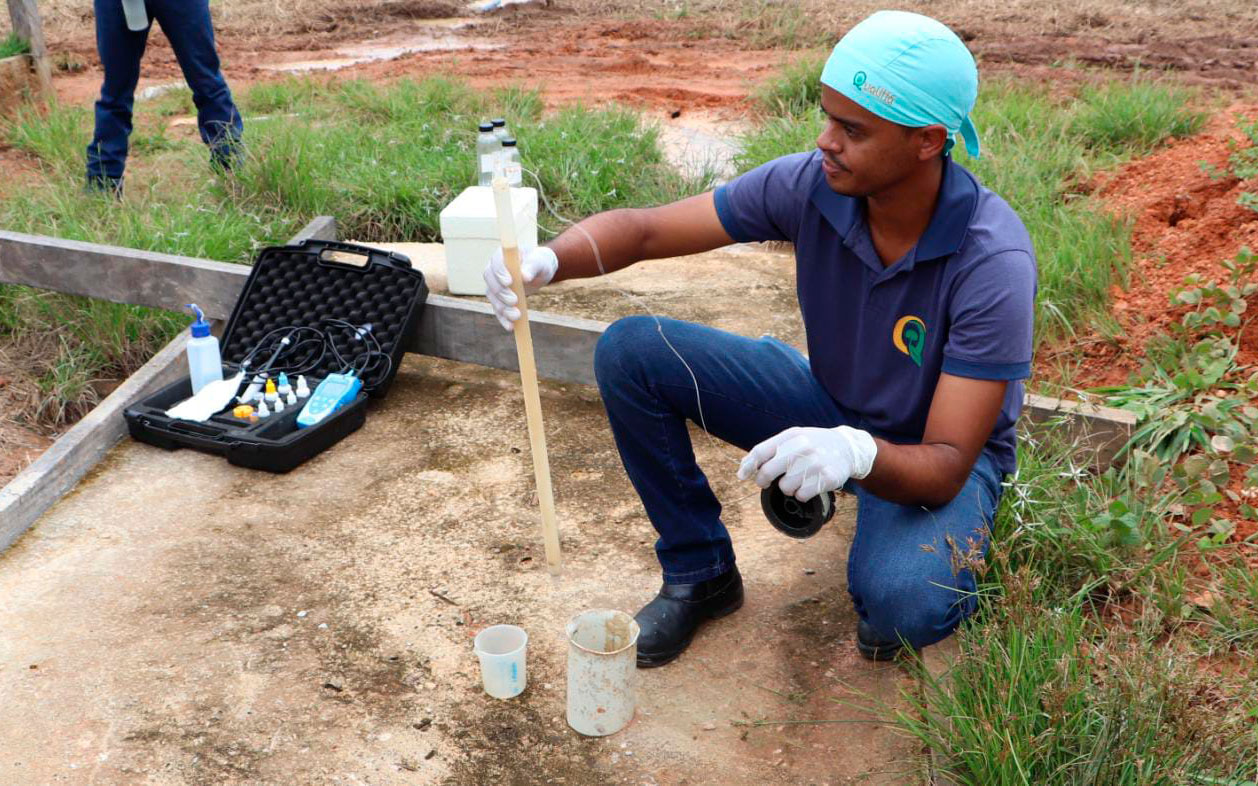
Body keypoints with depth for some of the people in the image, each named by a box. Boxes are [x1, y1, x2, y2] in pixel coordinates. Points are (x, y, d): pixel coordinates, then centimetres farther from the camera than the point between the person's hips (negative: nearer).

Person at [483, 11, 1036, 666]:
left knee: (900, 605, -38)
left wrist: (857, 453, -54)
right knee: (630, 352, -14)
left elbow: (946, 466, -32)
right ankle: (699, 572, 3)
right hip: (828, 405, 5)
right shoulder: (809, 183, -20)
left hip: (926, 455, -4)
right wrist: (549, 260, -35)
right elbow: (645, 228, -14)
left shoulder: (994, 262, -31)